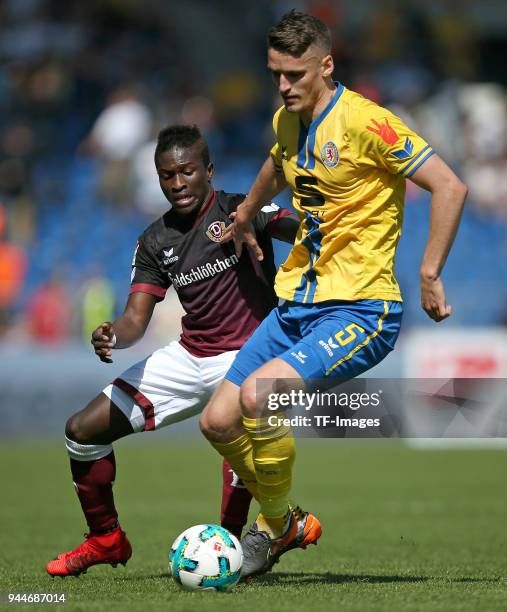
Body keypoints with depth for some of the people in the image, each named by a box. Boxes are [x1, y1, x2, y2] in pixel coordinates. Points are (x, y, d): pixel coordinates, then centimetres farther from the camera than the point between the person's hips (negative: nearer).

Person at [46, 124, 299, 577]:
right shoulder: (156, 241, 7)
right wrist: (111, 337, -22)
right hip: (188, 359, 6)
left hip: (247, 354, -6)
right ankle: (106, 539, 22)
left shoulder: (239, 211, -9)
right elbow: (136, 319, 1)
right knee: (82, 429, 4)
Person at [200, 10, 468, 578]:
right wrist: (244, 216, 46)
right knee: (218, 422, 2)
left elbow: (449, 187, -19)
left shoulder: (364, 122, -16)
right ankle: (286, 524, 24)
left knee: (257, 394, -28)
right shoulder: (286, 122, 9)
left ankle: (276, 526, -5)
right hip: (295, 302, 8)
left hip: (359, 310, -8)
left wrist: (429, 275, -19)